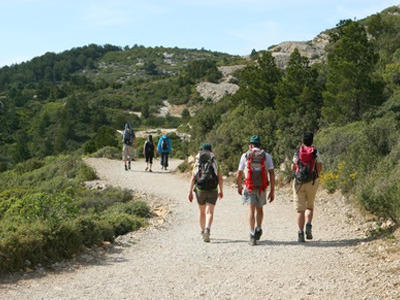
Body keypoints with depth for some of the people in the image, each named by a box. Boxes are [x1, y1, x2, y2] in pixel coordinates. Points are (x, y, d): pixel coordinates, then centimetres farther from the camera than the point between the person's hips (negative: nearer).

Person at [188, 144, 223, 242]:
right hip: (212, 190, -1)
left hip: (200, 190, 1)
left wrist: (190, 192, -4)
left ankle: (203, 232, 30)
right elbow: (220, 178, 2)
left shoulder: (197, 162, 7)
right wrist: (221, 191, 13)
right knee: (209, 212, -7)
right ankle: (207, 229, -31)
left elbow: (193, 178, -3)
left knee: (202, 212, 18)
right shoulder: (215, 162, 7)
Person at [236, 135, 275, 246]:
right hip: (262, 188, 1)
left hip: (249, 187, -1)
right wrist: (272, 191, 0)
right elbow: (272, 174, -2)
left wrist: (239, 187, 23)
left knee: (251, 210, -3)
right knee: (260, 209, 22)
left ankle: (252, 234, -12)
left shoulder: (245, 156, 4)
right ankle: (258, 229, 21)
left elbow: (239, 174, 7)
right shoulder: (267, 156, 5)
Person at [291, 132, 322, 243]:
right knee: (310, 206, 18)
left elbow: (293, 168, 5)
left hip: (299, 182, 0)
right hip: (312, 182, 0)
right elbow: (320, 168, -7)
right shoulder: (315, 152, 0)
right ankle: (308, 225, -6)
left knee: (300, 209, 1)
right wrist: (315, 173, 14)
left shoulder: (298, 152, 3)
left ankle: (300, 232, -10)